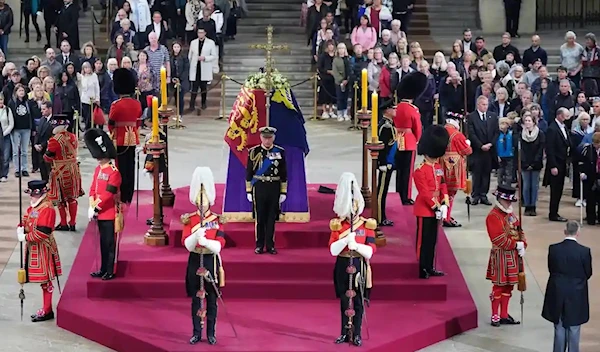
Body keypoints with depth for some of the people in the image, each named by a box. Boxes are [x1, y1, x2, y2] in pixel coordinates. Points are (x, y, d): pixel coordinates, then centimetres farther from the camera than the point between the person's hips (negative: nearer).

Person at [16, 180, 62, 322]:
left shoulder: (47, 208, -19)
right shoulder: (33, 206, 11)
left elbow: (42, 233, -23)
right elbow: (25, 221, 14)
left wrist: (25, 237, -17)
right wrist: (20, 229, -7)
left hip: (43, 248, -9)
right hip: (33, 248, 9)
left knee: (45, 280, -2)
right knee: (42, 279, 15)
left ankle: (47, 311, 5)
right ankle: (46, 309, 24)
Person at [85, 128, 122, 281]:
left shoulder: (114, 172, -16)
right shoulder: (98, 169, 10)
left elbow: (108, 194, -19)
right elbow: (93, 189, 11)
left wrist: (95, 208, -16)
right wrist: (91, 207, -1)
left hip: (110, 213, -8)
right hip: (100, 213, 8)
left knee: (110, 242, -2)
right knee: (103, 242, 14)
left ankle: (110, 271, 4)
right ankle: (103, 269, 22)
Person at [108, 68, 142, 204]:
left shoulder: (116, 105, -14)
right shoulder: (137, 104, 2)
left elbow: (111, 124, -5)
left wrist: (112, 133, 16)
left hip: (120, 140, -5)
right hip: (133, 138, 5)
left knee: (121, 167, 1)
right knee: (131, 168, 10)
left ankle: (122, 198, 3)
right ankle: (129, 196, 15)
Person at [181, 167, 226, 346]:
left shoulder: (217, 220, -3)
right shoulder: (189, 220, -1)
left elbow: (219, 245, -12)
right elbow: (187, 244, -11)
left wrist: (205, 242, -30)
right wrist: (197, 234, -29)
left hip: (211, 261, -1)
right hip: (195, 261, 1)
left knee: (212, 300, 5)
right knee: (196, 299, 5)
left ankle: (211, 333, 13)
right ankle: (197, 333, 13)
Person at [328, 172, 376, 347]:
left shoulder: (367, 225, -3)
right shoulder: (337, 225, 0)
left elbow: (370, 251, -9)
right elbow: (333, 250, -9)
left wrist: (356, 245, -25)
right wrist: (346, 239, -23)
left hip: (359, 267, -1)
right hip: (343, 267, 1)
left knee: (358, 301, 3)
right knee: (344, 300, 8)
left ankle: (357, 334, 11)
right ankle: (345, 333, 16)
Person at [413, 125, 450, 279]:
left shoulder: (438, 168, 10)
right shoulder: (420, 170, -16)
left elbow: (443, 184, 14)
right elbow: (424, 192, -19)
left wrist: (445, 199, -3)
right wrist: (435, 205, -19)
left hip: (436, 208, 8)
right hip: (425, 209, -8)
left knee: (432, 239, 13)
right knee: (423, 240, -3)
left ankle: (430, 268, 21)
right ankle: (422, 269, 1)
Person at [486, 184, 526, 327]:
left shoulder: (511, 214, 13)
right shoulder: (493, 216, -15)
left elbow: (519, 232, 14)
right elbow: (498, 238, -22)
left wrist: (522, 245, -5)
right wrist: (516, 245, -20)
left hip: (513, 255, 8)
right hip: (501, 255, -8)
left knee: (508, 286, 12)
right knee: (499, 286, -2)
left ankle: (504, 316, 19)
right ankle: (495, 317, 6)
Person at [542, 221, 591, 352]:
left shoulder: (553, 249, -9)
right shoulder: (584, 251, -14)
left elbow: (551, 269, 1)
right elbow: (588, 273, -3)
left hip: (557, 293, 2)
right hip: (576, 296, -2)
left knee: (559, 328, 13)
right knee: (574, 329, 9)